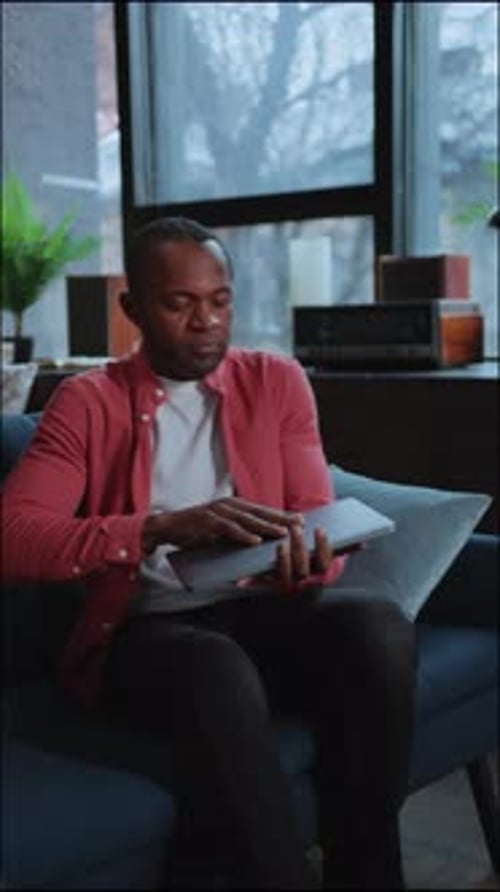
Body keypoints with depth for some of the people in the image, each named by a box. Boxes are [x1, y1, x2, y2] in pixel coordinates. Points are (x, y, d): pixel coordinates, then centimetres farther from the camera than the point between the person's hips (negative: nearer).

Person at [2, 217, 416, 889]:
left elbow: (321, 522, 4)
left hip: (262, 610, 3)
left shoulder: (278, 381, 9)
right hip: (145, 629, -2)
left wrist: (310, 556, -23)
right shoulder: (86, 402, 0)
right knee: (220, 670, -37)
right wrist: (163, 528, -28)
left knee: (378, 624, -29)